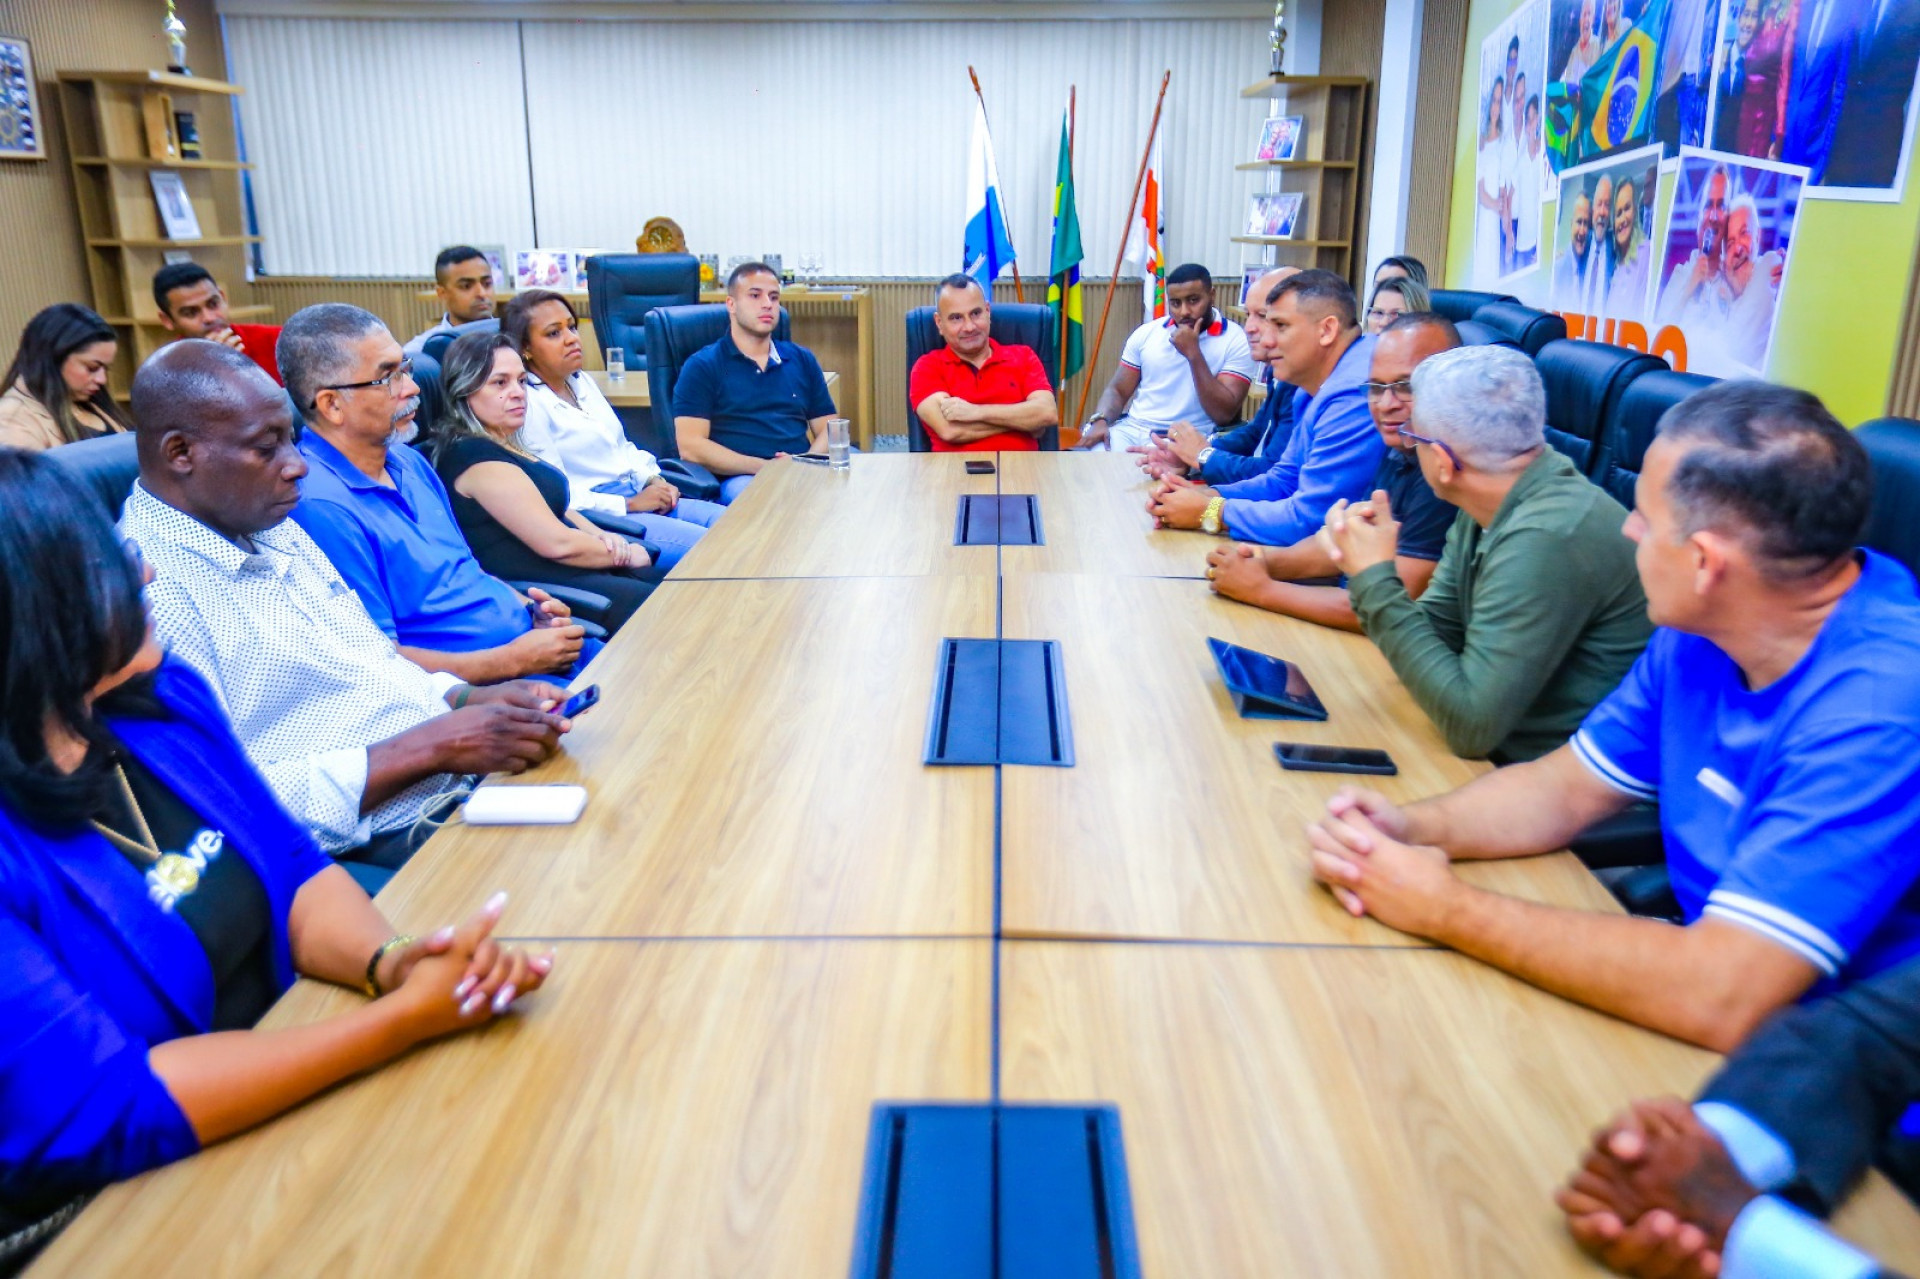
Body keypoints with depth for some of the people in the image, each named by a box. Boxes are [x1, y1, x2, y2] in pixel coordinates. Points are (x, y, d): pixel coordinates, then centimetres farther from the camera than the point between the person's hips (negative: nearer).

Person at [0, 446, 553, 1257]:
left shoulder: (158, 695, -1)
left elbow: (291, 869, 2)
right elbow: (104, 1115, -27)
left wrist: (390, 962, -20)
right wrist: (404, 1017, -30)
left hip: (287, 1101, 6)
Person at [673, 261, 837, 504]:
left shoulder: (802, 360, 22)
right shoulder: (702, 366, 8)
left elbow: (828, 429, 20)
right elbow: (690, 447, -3)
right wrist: (763, 466, -13)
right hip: (740, 480, -4)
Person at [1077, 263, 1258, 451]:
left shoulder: (1236, 341, -3)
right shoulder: (1146, 333, 11)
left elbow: (1224, 414, -12)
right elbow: (1118, 391, 14)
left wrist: (1194, 354, -16)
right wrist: (1100, 421, -8)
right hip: (1131, 430, 4)